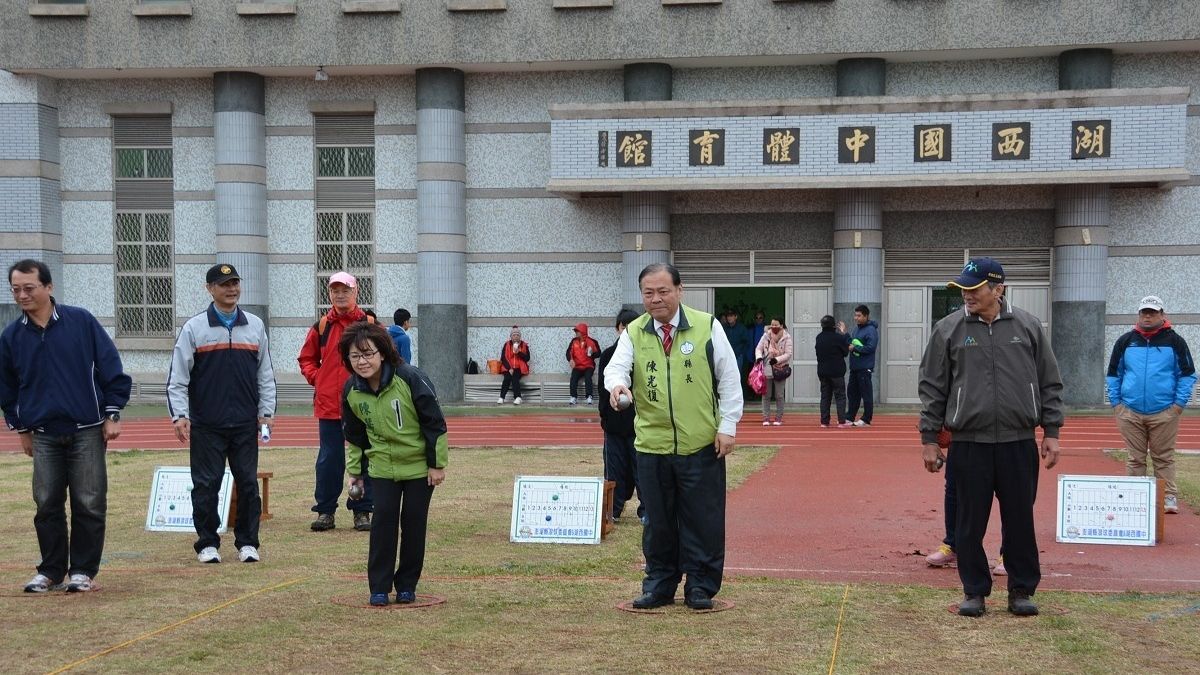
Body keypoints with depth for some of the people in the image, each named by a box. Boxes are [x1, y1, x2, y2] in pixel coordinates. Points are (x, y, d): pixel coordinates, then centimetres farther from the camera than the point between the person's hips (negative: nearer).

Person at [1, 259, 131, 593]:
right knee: (47, 505, 5)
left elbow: (111, 369, -1)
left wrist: (112, 415, -3)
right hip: (43, 436, 3)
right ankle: (51, 571, 18)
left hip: (87, 431, -2)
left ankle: (83, 571, 11)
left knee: (89, 504, 0)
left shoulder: (81, 321, -4)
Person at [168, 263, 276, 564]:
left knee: (248, 483, 4)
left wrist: (266, 412, 5)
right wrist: (179, 415, -10)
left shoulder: (255, 326, 9)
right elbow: (178, 377, -1)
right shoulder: (194, 328, 1)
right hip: (205, 426, -2)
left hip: (246, 425, 2)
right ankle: (207, 543, 14)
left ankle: (247, 542, 14)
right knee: (206, 484, 2)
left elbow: (265, 375, 12)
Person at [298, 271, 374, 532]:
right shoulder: (321, 327, 7)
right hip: (328, 404, 1)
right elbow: (306, 358, 19)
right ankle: (325, 512, 12)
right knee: (329, 460, 5)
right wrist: (316, 378, 4)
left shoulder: (371, 325, 2)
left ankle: (362, 511, 12)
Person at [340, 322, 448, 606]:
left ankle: (407, 585, 15)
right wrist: (354, 470, 11)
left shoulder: (411, 378, -22)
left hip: (419, 465, -3)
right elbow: (354, 435, 10)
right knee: (383, 519, -6)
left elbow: (435, 423, -15)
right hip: (382, 466, 3)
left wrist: (437, 463, -12)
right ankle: (379, 587, 3)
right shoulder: (351, 391, -7)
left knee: (413, 522, 1)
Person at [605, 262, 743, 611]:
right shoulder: (633, 333, 4)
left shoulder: (707, 326, -1)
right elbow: (617, 366, -8)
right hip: (652, 445, 2)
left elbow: (729, 379, 2)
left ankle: (700, 587, 16)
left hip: (701, 445, -2)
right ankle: (659, 585, 22)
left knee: (703, 520, 4)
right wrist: (617, 383, -33)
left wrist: (727, 426, -2)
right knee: (658, 520, 10)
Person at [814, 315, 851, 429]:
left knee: (825, 396, 9)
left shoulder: (819, 338, 4)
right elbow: (846, 351, -4)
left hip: (822, 371, 5)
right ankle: (842, 421, -5)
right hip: (837, 371, -5)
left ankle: (824, 422, 6)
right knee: (840, 396, 1)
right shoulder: (838, 337, -13)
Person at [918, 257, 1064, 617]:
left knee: (1020, 520, 7)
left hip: (1019, 442, 1)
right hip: (968, 443, 0)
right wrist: (929, 439, 2)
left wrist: (1051, 431, 4)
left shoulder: (1028, 326, 4)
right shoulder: (949, 330, 2)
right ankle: (974, 591, 18)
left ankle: (1022, 590, 20)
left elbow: (1050, 383, 9)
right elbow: (932, 387, 4)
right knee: (971, 522, 5)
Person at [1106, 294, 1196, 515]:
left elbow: (1187, 374, 3)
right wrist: (1115, 401, 4)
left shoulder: (1175, 341, 2)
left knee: (1164, 457, 2)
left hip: (1164, 412, -2)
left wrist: (1179, 403, -6)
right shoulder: (1125, 341, 8)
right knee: (1135, 458, 8)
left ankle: (1169, 497, 6)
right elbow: (1113, 373, 13)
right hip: (1130, 412, 2)